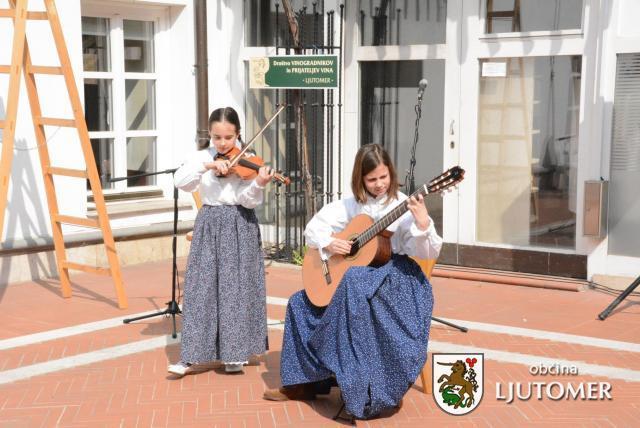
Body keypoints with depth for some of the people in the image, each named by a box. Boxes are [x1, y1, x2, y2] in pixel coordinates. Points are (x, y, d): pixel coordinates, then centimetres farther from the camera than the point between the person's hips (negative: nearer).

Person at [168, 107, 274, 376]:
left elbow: (248, 200, -12)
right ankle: (194, 356, 3)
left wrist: (258, 184, -32)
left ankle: (235, 353, 10)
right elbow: (181, 182, -10)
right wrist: (207, 166, -22)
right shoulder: (203, 157, 6)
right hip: (209, 225, 2)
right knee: (201, 288, 0)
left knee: (236, 288, -1)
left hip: (239, 227, -2)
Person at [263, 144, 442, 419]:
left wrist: (423, 224, -35)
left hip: (395, 274, -7)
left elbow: (428, 254, -16)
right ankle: (304, 382, 6)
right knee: (302, 302, -1)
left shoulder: (404, 206, -7)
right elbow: (315, 226, 13)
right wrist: (328, 243, -8)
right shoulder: (353, 205, 9)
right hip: (356, 273, 7)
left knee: (355, 284, -38)